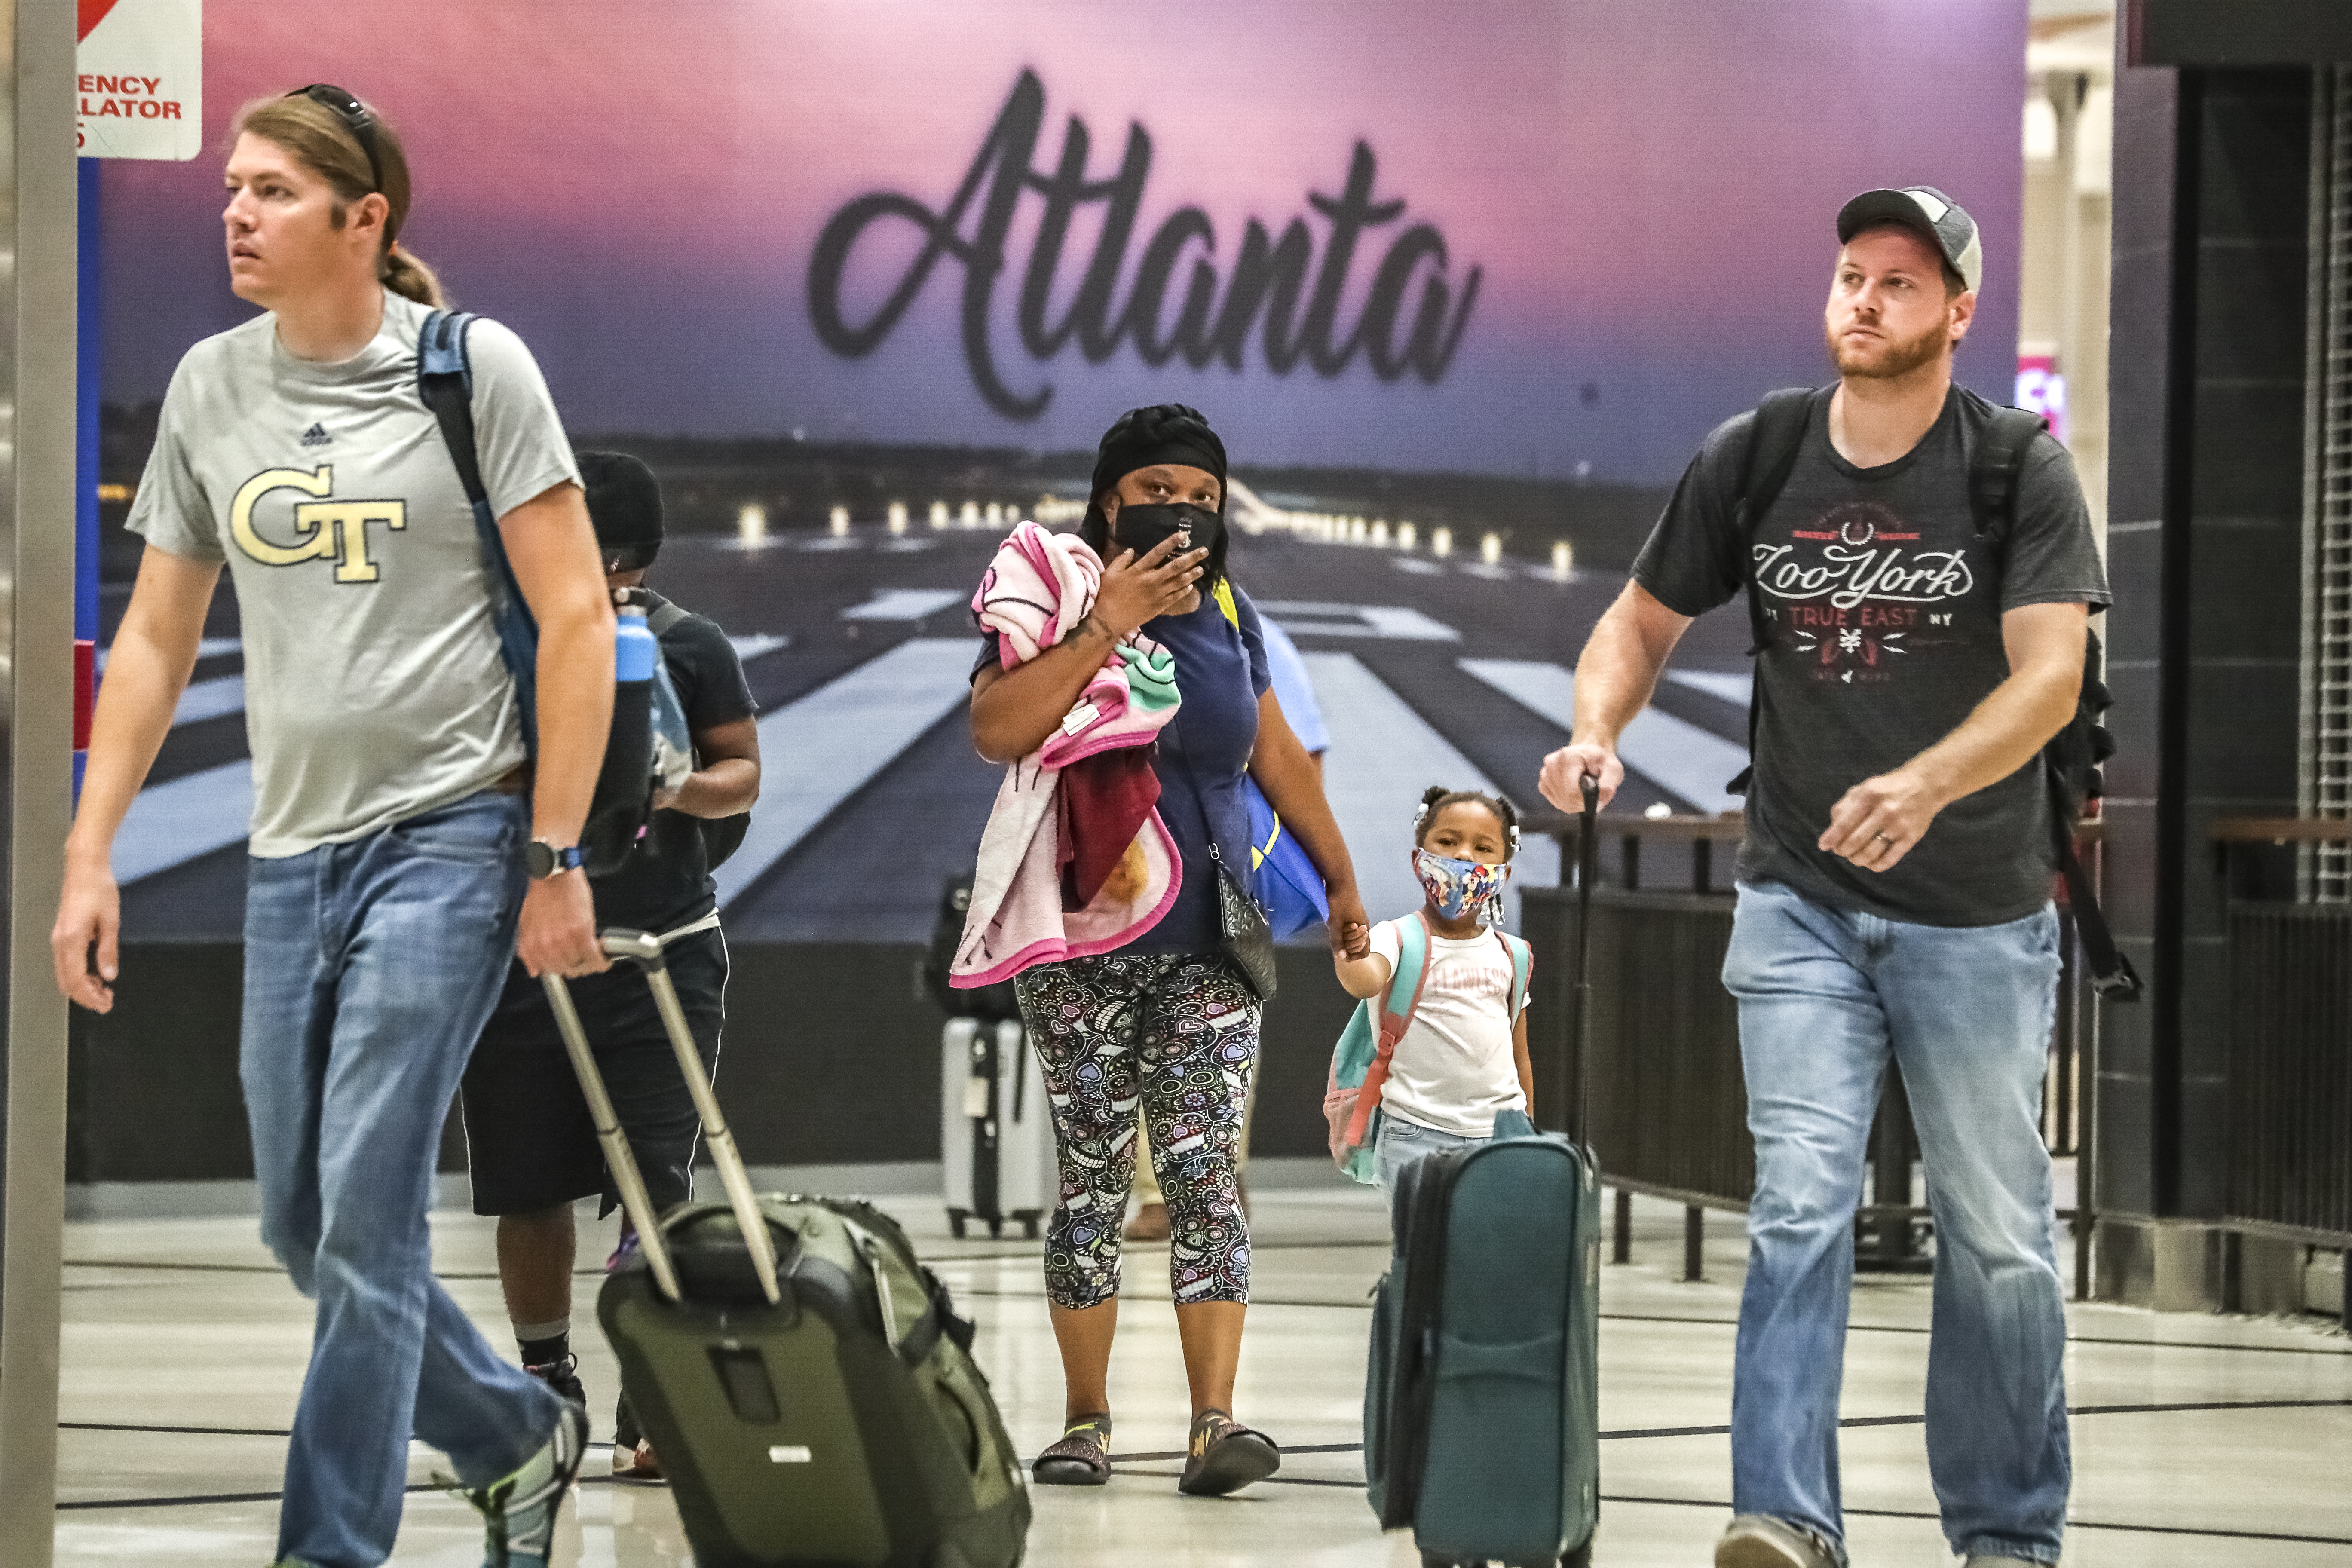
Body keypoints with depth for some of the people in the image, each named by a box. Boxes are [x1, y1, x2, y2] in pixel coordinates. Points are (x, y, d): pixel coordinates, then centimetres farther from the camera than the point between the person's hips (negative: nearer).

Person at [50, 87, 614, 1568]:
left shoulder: (471, 365, -6)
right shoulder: (211, 388, 8)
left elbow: (577, 617, -6)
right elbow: (155, 641, 14)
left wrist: (555, 857, -11)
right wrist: (90, 859, 8)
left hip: (451, 833, -6)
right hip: (293, 850, 6)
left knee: (366, 1218, -11)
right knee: (303, 1230, 9)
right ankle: (521, 1434, 31)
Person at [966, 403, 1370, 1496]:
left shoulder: (1225, 614, 8)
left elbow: (1277, 754, 20)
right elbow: (996, 730, -24)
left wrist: (1339, 878, 23)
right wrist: (1108, 624, -25)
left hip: (1208, 943, 3)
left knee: (1204, 1172, -7)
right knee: (1094, 1180, 2)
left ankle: (1214, 1422, -15)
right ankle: (1086, 1419, 11)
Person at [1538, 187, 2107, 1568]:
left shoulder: (2021, 472, -9)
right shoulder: (1752, 460, 0)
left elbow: (2050, 675, -21)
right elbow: (1645, 621, 10)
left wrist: (1925, 786, -38)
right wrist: (1598, 734, -11)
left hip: (1977, 914, -1)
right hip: (1801, 901, 1)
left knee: (1996, 1232, 6)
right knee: (1801, 1201, -13)